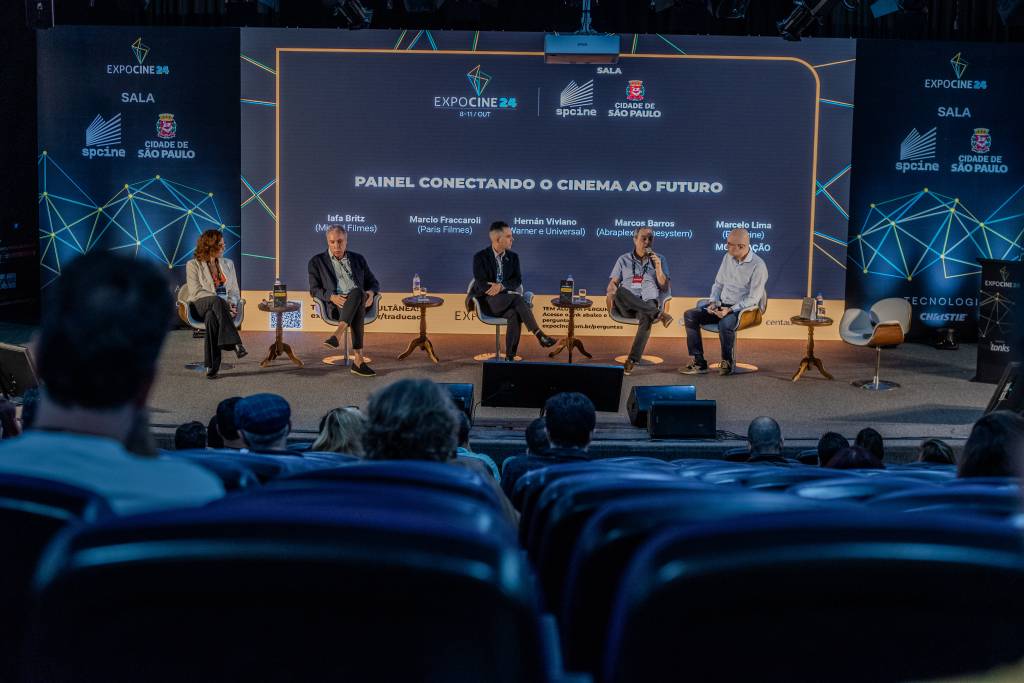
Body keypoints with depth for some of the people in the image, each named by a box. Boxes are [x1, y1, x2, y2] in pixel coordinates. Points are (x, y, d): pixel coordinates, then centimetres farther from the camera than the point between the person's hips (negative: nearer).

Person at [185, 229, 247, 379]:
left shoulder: (228, 264, 19)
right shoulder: (193, 265, 6)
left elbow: (234, 292, 16)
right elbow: (196, 292, -6)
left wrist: (231, 303, -8)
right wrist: (221, 301, -17)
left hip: (224, 307, 3)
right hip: (201, 306, -2)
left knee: (212, 316, -37)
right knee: (217, 301, -40)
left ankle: (212, 365, -44)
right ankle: (234, 344, -52)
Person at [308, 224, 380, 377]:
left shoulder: (358, 259, 24)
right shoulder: (317, 261, 16)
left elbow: (373, 283, 25)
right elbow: (314, 290, 9)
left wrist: (371, 293, -2)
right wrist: (332, 297, -13)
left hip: (361, 301, 2)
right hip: (335, 306, -2)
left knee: (357, 292, -39)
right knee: (357, 309, -40)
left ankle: (337, 335, -51)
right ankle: (358, 359, -52)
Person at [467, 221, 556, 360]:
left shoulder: (513, 257, 10)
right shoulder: (480, 257, -4)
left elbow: (517, 280, 2)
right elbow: (482, 285, -13)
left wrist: (501, 286, -19)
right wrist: (505, 290, -18)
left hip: (506, 302, 4)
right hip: (486, 302, -4)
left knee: (515, 315, -33)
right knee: (517, 298, -33)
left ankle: (510, 357, -33)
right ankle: (539, 335, -34)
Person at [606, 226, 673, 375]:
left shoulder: (659, 259, 18)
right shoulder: (624, 260, 19)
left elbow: (664, 287, 10)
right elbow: (613, 283, 12)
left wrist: (658, 267, -4)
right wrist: (611, 293, -12)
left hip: (649, 304, -1)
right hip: (626, 306, 1)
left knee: (646, 316, -39)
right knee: (621, 291, -36)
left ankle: (632, 360, -46)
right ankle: (658, 314, -36)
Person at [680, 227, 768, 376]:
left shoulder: (758, 266, -13)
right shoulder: (728, 258, 7)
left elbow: (753, 298, -16)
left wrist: (731, 310, -25)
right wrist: (713, 302, -2)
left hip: (743, 309, -7)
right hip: (722, 305, 7)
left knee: (725, 323, -39)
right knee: (690, 315, -12)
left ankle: (728, 362, -12)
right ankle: (699, 362, -13)